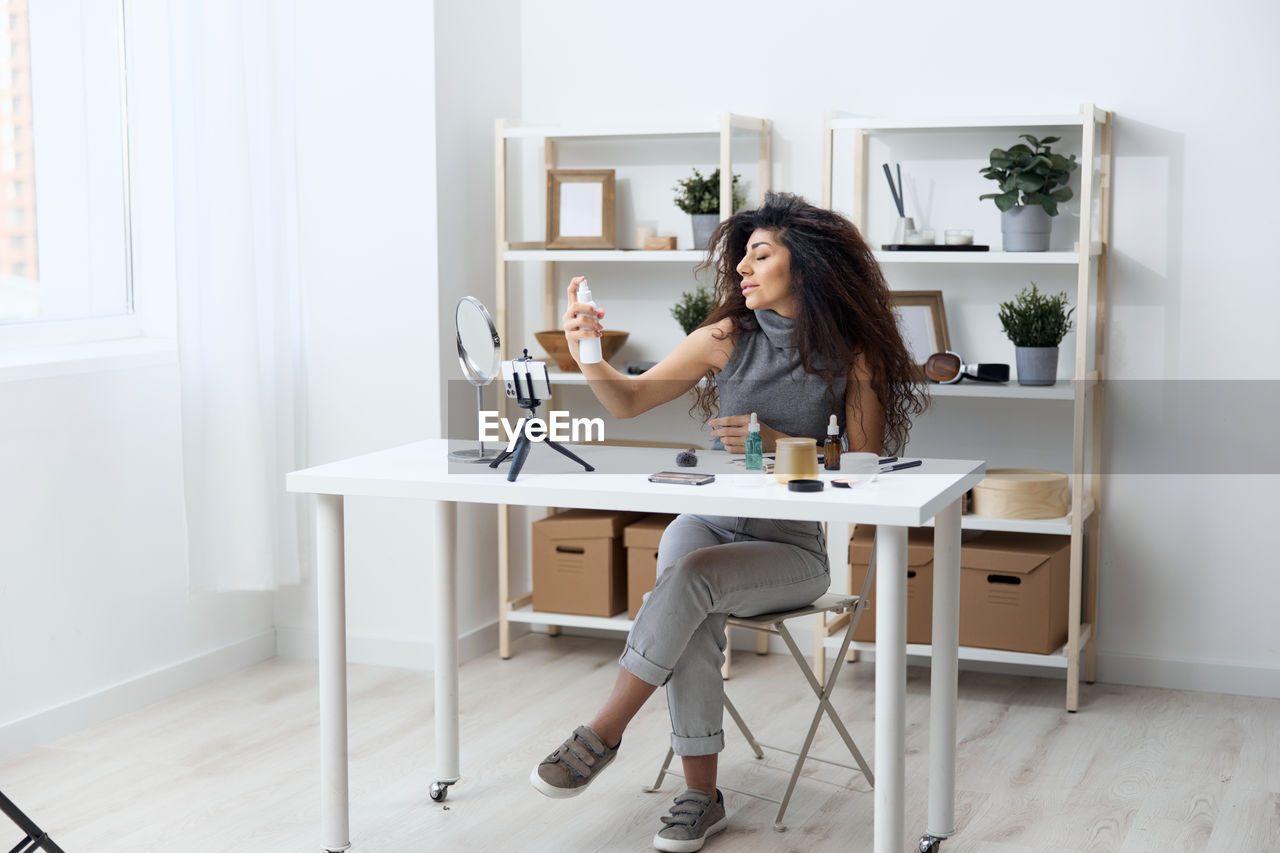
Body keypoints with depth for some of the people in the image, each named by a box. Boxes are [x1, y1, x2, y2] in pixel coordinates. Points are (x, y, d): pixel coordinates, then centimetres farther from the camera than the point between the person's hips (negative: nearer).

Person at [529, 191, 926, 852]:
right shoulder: (729, 338, 3)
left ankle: (602, 733, -21)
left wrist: (777, 442, -16)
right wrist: (585, 350, -14)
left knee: (691, 576, -32)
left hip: (792, 548, -2)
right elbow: (627, 401, 6)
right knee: (693, 620, -31)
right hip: (706, 521, 2)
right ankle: (700, 796, -21)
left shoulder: (852, 357, -3)